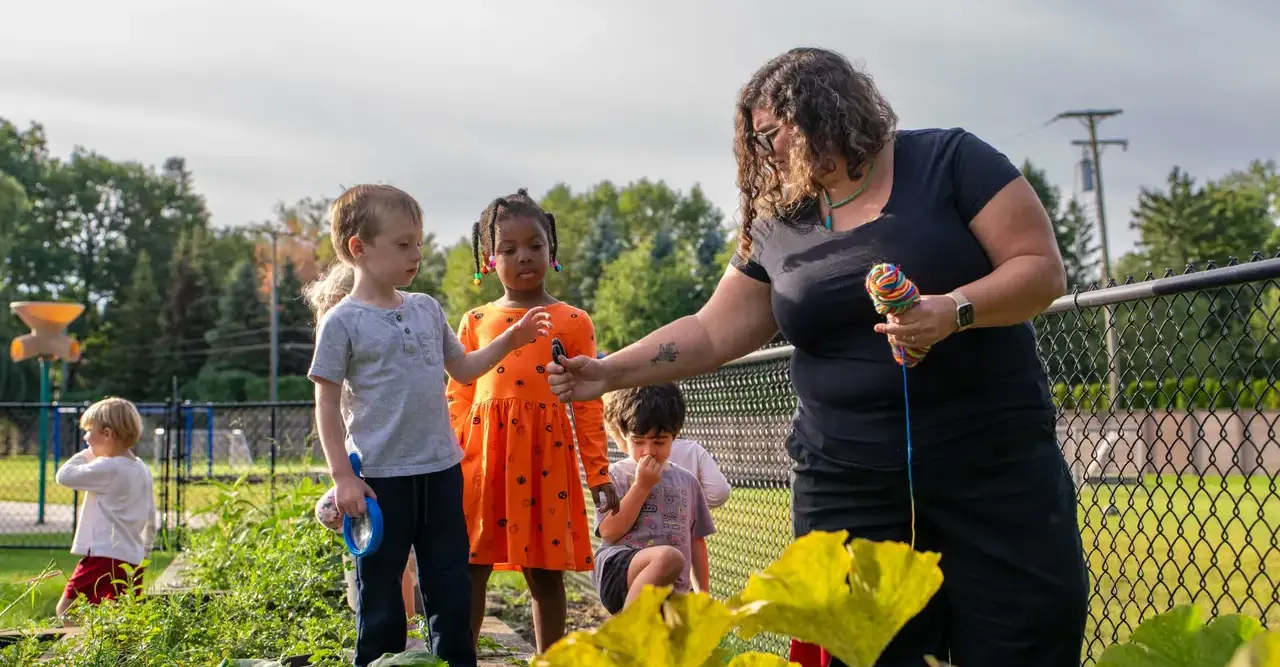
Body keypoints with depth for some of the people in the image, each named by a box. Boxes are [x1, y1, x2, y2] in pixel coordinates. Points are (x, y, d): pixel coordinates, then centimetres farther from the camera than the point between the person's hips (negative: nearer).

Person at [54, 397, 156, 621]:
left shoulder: (106, 469, -14)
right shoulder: (143, 469, 13)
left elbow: (64, 476, -13)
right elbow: (151, 519, 19)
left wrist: (86, 455, 2)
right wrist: (145, 552, 28)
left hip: (104, 555, -9)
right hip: (134, 559, 9)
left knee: (66, 610, -3)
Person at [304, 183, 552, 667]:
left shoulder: (427, 310, 8)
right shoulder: (342, 321, -7)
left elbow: (463, 369, 20)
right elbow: (327, 404, -7)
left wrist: (509, 341, 7)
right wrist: (343, 477, -11)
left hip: (441, 469, 5)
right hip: (380, 477, -5)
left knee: (452, 585, 12)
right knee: (380, 593, 6)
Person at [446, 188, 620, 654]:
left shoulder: (573, 322, 3)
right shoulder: (475, 322, 9)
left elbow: (587, 406, 3)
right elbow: (457, 399, 10)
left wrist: (599, 476, 0)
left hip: (545, 456, -1)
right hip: (481, 455, 2)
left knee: (545, 573, 7)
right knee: (470, 570, 5)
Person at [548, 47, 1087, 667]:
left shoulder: (947, 161, -3)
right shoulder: (775, 226, 9)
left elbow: (1042, 269, -7)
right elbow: (712, 331, 12)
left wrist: (955, 309, -24)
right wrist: (609, 371, 2)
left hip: (994, 466, -2)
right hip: (847, 486, 3)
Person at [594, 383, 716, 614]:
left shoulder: (687, 481, 17)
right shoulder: (615, 475, 4)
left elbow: (696, 540, 21)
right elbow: (609, 531, -9)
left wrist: (702, 593, 18)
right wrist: (642, 485, -9)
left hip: (669, 589, 6)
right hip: (617, 570, -6)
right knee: (669, 557, -36)